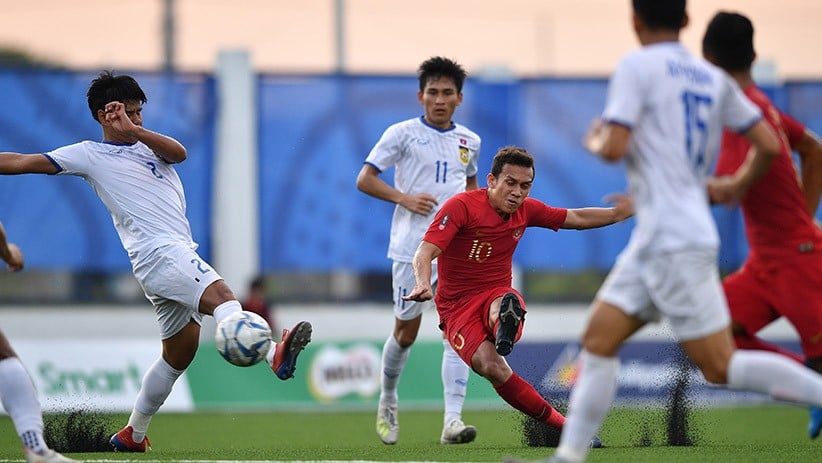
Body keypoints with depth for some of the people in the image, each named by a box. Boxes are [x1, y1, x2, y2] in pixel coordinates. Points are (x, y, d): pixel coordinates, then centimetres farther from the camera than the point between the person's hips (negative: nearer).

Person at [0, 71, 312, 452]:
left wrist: (134, 130, -13)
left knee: (180, 349, 12)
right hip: (158, 251, -8)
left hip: (179, 255, 8)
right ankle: (275, 355, -56)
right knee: (219, 294, -31)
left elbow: (178, 153, 0)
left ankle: (133, 434, 24)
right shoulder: (89, 155, 8)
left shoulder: (147, 146, 23)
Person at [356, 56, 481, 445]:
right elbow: (364, 180, -3)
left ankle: (452, 420, -17)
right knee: (406, 331, 5)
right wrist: (404, 198, -16)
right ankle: (387, 403, 31)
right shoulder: (402, 134, -2)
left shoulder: (469, 141, 12)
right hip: (412, 248, -3)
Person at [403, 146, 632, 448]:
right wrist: (424, 284, -42)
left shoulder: (526, 210, 4)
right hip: (457, 307, -4)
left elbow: (577, 218, 19)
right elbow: (425, 253, -21)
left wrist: (620, 212, 6)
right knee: (492, 367, -30)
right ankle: (566, 426, -27)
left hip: (498, 295, 4)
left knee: (505, 306, -38)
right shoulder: (462, 206, -14)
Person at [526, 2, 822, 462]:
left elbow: (614, 148, -16)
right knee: (599, 339, 7)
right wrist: (738, 185, 29)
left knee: (721, 365, -7)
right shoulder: (713, 78, 12)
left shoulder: (638, 66, -9)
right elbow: (769, 145, 11)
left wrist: (595, 139, 6)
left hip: (675, 242, -8)